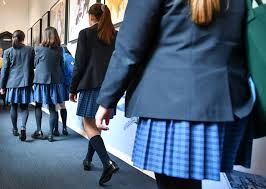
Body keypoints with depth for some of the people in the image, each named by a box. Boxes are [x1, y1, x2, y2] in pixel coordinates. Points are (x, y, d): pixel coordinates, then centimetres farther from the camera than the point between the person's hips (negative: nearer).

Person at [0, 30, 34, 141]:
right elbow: (34, 66, 5)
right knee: (24, 107, 5)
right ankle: (23, 127, -16)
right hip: (26, 82, 0)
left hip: (12, 83, 0)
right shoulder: (30, 50, 0)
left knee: (14, 106, 12)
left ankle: (15, 129, 22)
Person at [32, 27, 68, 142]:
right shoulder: (59, 50, -1)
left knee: (38, 106, 14)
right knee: (52, 108, 5)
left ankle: (39, 131, 12)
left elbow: (35, 64, 5)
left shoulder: (39, 49, -6)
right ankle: (50, 134, 7)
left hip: (41, 80, -2)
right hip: (55, 80, 2)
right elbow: (62, 65, 6)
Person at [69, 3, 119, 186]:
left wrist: (73, 88, 2)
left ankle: (107, 162, -18)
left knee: (89, 125, -1)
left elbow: (80, 64, -5)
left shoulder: (86, 33, -2)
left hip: (91, 84, -5)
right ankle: (88, 159, 29)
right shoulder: (116, 36, 11)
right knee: (97, 123, 16)